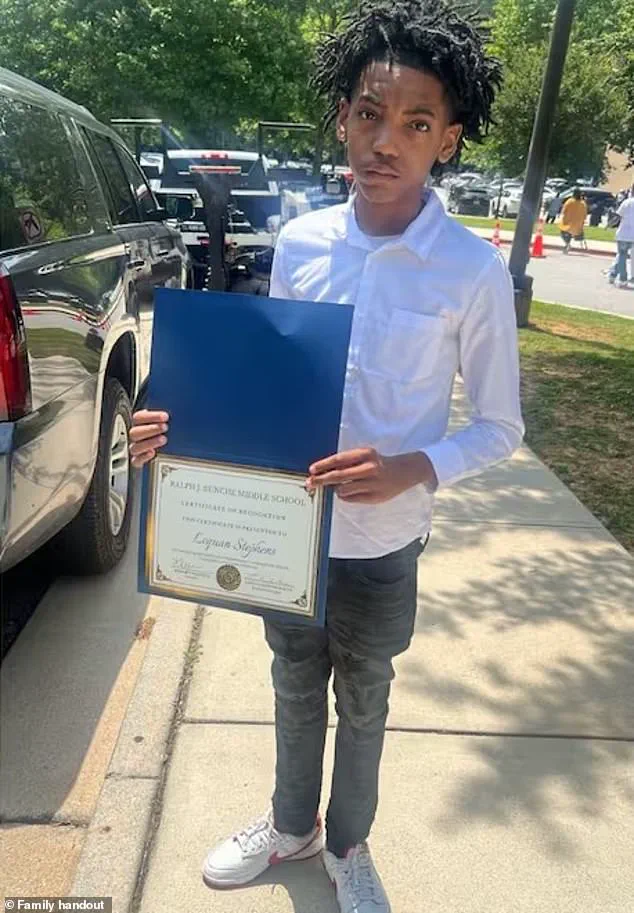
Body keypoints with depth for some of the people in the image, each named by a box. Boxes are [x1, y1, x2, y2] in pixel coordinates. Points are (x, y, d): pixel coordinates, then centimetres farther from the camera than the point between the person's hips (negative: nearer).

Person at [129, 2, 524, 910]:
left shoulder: (473, 271, -16)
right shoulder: (298, 242, -6)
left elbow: (500, 426, -8)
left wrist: (410, 471, -26)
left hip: (380, 547, -3)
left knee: (362, 703, 21)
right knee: (296, 688, 24)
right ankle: (291, 823, 52)